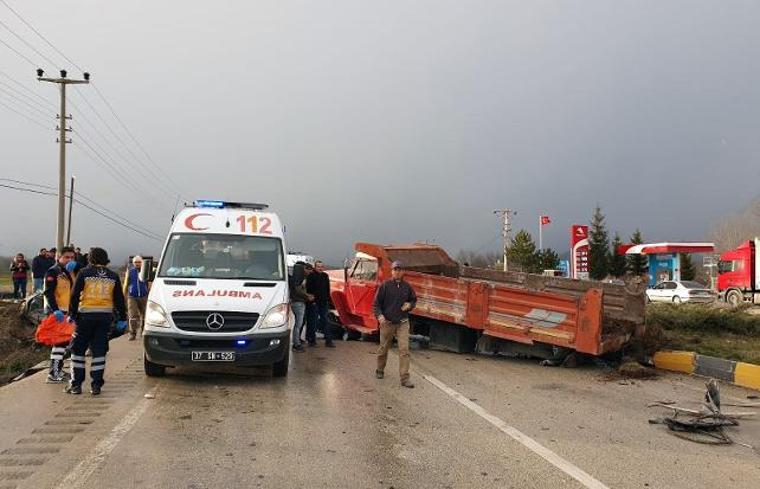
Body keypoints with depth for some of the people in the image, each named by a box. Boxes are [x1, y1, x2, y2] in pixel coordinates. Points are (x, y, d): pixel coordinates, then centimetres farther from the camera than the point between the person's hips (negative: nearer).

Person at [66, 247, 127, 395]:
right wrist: (122, 318, 14)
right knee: (99, 351, 6)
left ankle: (76, 384, 10)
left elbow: (74, 296, -2)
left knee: (78, 350, 9)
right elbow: (119, 299, 9)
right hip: (106, 316, 2)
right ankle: (96, 385, 5)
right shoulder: (113, 276, 7)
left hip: (86, 315, -2)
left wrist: (72, 314, 6)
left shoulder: (84, 273, -1)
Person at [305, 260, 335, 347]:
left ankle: (328, 341, 6)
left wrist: (328, 300, 10)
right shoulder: (311, 276, -6)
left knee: (325, 321, 5)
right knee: (313, 321, 0)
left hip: (324, 303, 5)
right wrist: (312, 300, -16)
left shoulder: (325, 276, 12)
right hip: (314, 303, -5)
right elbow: (308, 290, -10)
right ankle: (312, 340, 8)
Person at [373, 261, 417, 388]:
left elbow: (414, 300, 19)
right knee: (383, 348, 13)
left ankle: (405, 378, -6)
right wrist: (379, 315, -18)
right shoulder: (385, 285, -5)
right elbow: (376, 303, -3)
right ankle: (379, 370, 36)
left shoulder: (407, 286, 3)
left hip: (403, 323, 1)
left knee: (404, 350, -7)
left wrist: (410, 305, -3)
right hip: (387, 322, -1)